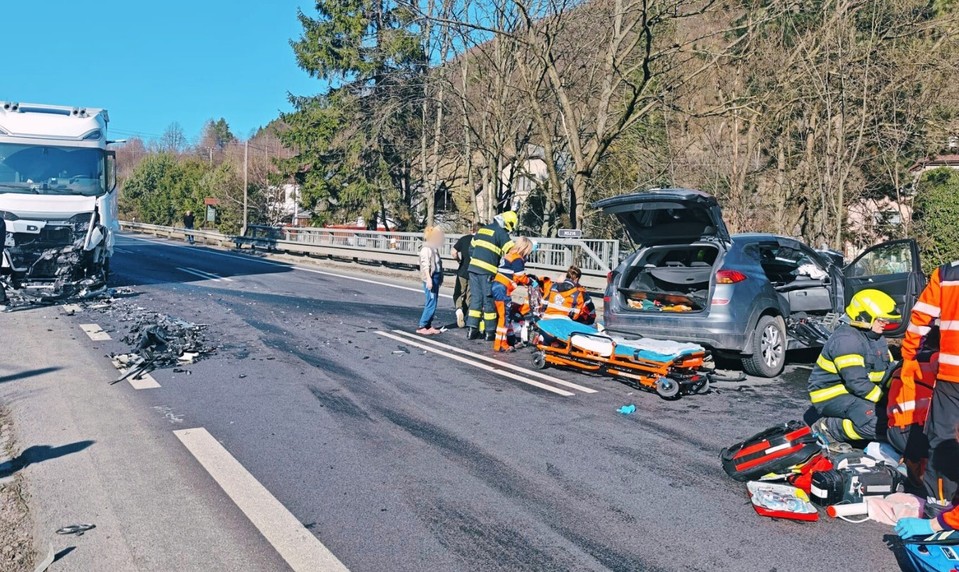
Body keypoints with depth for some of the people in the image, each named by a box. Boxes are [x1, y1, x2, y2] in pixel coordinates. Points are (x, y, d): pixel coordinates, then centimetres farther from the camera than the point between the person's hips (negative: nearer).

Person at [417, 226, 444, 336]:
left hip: (436, 278, 9)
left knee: (433, 303, 10)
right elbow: (425, 265, -15)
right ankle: (421, 327, -4)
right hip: (430, 279, -9)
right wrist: (429, 279, -22)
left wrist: (440, 278, 18)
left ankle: (428, 325, 16)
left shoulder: (435, 249, 15)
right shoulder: (426, 249, -10)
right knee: (431, 304, -10)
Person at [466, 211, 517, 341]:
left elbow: (472, 247, 21)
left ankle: (471, 329, 9)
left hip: (473, 267, 7)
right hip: (487, 271, -7)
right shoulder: (501, 233, -6)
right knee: (489, 301, 1)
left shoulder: (482, 229, 16)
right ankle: (490, 333, 7)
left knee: (475, 298, 11)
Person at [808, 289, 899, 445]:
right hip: (831, 396, -10)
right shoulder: (846, 339, -22)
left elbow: (888, 370, 14)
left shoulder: (876, 336, 11)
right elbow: (856, 382, -27)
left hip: (856, 393, 11)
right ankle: (828, 428, -12)